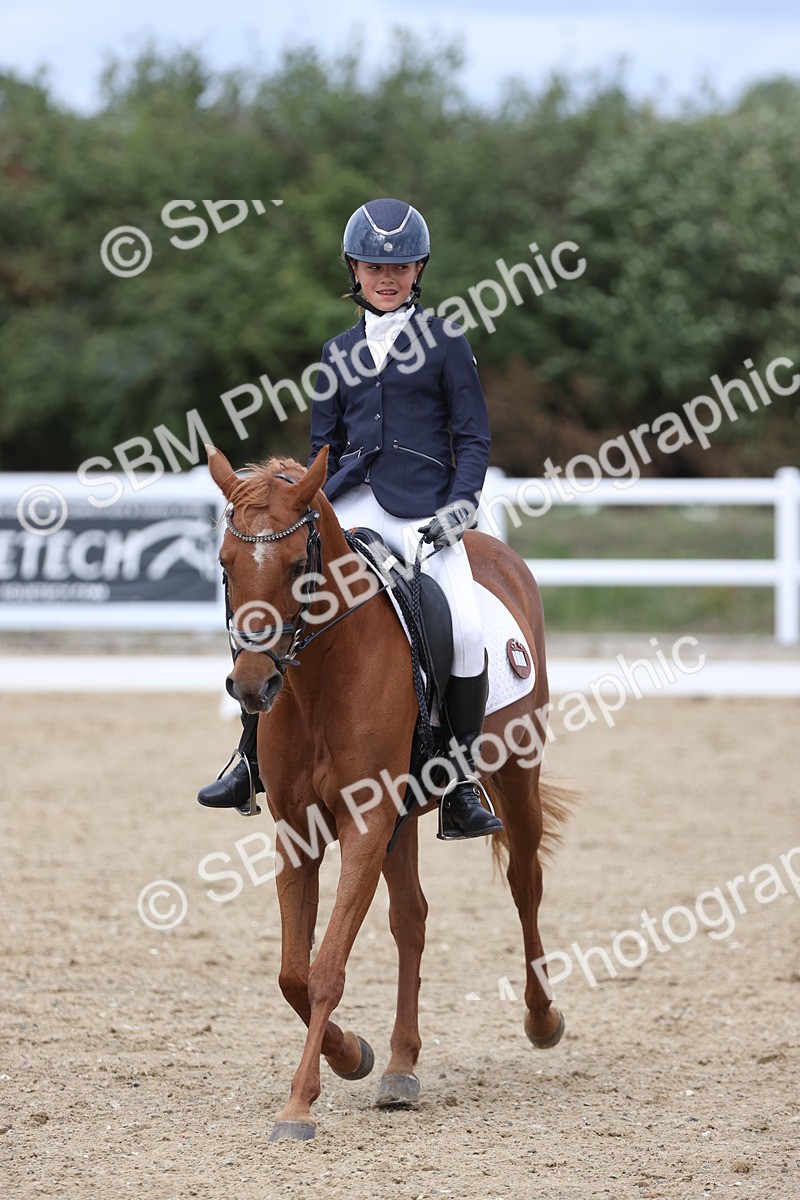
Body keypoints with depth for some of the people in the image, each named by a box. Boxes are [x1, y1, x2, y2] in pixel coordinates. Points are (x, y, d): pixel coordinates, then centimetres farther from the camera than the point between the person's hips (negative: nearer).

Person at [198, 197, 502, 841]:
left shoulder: (445, 343, 5)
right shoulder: (340, 352, 16)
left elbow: (474, 438, 3)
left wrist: (460, 507, -10)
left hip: (424, 511, -4)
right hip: (351, 504, 4)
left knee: (467, 629, -21)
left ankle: (462, 785, -9)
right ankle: (253, 754, -1)